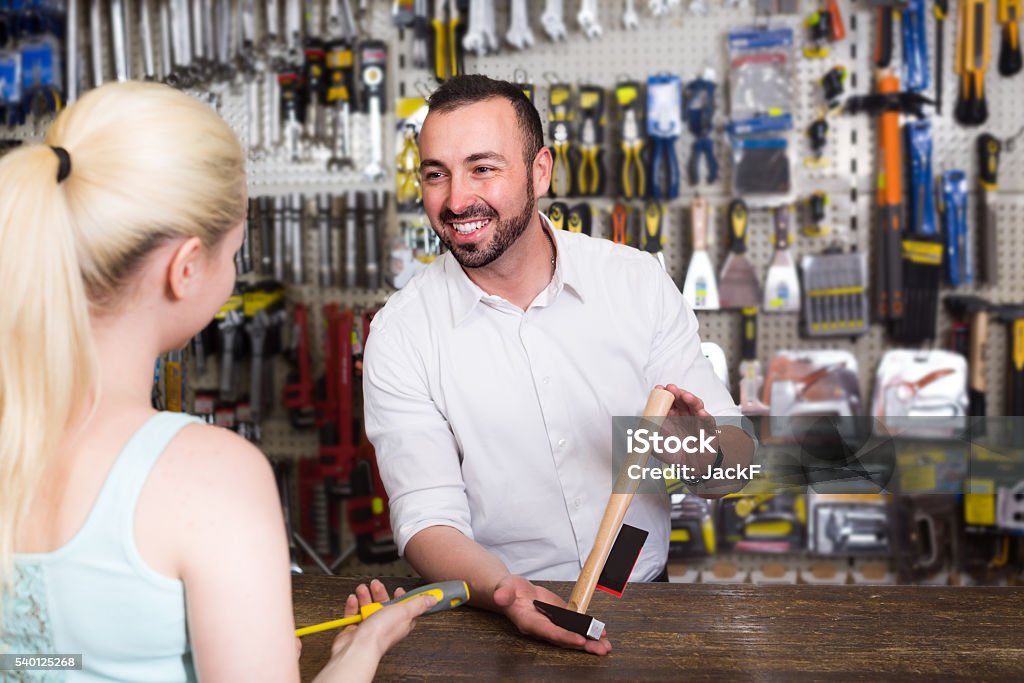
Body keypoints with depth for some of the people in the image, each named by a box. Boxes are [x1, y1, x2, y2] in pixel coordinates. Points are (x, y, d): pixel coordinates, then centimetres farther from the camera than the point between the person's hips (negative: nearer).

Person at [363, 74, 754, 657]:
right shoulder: (400, 335, -4)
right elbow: (428, 520, -8)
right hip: (491, 611, -1)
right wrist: (506, 591, -28)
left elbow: (736, 464, 1)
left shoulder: (638, 281, -1)